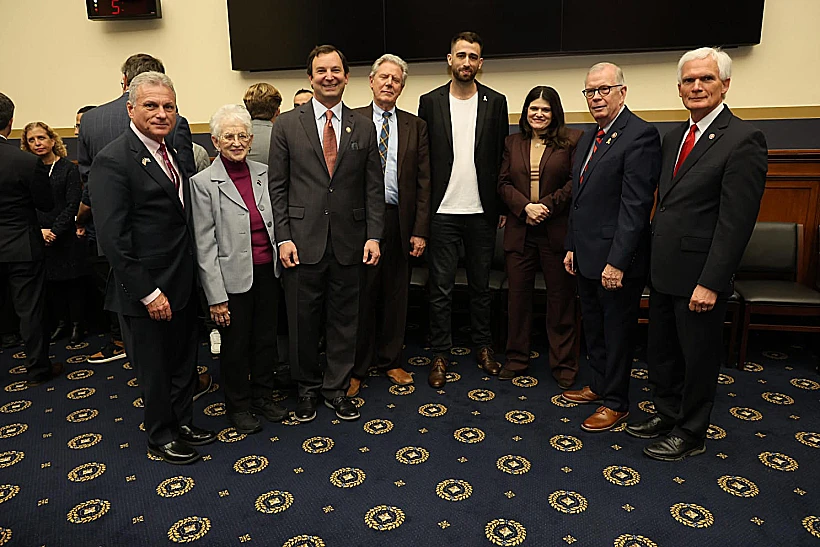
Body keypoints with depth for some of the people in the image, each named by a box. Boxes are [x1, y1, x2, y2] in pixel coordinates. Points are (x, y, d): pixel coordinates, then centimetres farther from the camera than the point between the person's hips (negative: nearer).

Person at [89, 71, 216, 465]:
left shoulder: (172, 153, 8)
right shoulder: (113, 161, -18)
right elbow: (113, 239, -21)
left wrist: (194, 277, 7)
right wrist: (149, 293, -20)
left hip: (182, 284, 8)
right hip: (145, 292, -8)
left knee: (184, 359, 21)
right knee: (154, 369, 12)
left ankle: (181, 421, 42)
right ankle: (161, 437, 33)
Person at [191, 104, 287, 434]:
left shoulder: (263, 173, 3)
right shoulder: (203, 182, -10)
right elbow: (205, 246, -11)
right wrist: (216, 297, -13)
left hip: (268, 272, 5)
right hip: (234, 277, -4)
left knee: (267, 338, 16)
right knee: (236, 345, 11)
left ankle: (263, 396, 37)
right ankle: (238, 406, 31)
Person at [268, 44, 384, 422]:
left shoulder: (363, 127, 7)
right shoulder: (287, 125, 2)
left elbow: (373, 187, 6)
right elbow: (277, 186, 1)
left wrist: (374, 235, -2)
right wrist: (283, 237, -7)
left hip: (348, 242, 2)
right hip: (303, 241, -1)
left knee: (344, 319, 10)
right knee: (302, 320, 9)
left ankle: (337, 388, 28)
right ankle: (307, 387, 29)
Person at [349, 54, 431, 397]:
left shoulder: (415, 126, 9)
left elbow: (423, 181, 5)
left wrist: (420, 230, -2)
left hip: (399, 220, 2)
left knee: (395, 294, 11)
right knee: (361, 294, 4)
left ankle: (389, 360, 28)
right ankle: (357, 367, 19)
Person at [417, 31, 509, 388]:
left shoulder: (495, 102, 5)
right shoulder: (430, 102, 3)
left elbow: (502, 158, 6)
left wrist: (502, 207, 2)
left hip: (481, 212, 1)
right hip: (442, 211, -1)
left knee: (481, 285, 13)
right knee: (441, 287, 5)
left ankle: (483, 347, 28)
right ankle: (440, 355, 17)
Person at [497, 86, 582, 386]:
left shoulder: (572, 140, 1)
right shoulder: (512, 143, 11)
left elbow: (575, 182, -6)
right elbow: (503, 183, 4)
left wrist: (547, 205, -16)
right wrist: (525, 207, -12)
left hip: (557, 231, -3)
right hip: (519, 231, 3)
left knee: (561, 297, 6)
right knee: (518, 295, 10)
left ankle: (563, 363, 19)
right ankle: (516, 358, 24)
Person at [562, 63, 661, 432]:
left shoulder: (640, 135, -15)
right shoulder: (588, 138, 13)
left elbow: (636, 205, -21)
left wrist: (617, 262, -23)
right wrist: (572, 246, 15)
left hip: (617, 261, -8)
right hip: (586, 256, 8)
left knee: (617, 332, 7)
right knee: (594, 328, 20)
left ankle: (615, 403, 23)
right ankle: (599, 385, 38)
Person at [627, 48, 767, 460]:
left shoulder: (743, 140, -13)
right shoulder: (674, 136, 11)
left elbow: (736, 222, -18)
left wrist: (710, 283, -21)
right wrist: (653, 257, 11)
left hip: (698, 275, -7)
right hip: (663, 270, 7)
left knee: (698, 357, 10)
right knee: (660, 352, 18)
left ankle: (690, 434, 28)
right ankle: (667, 414, 38)